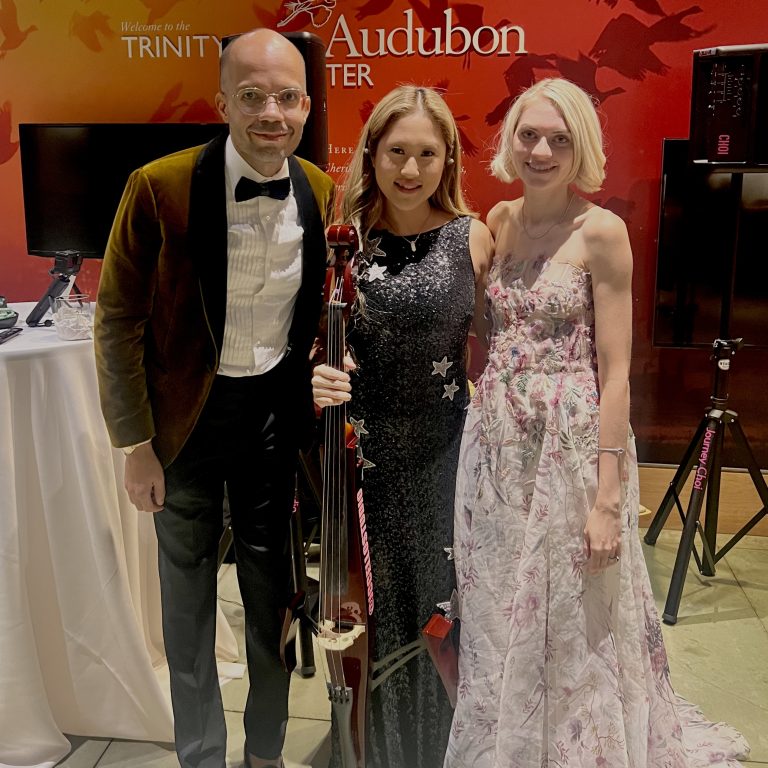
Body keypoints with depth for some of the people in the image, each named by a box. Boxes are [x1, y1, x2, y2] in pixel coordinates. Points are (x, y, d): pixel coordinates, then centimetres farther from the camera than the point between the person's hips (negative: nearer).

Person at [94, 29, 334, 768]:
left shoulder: (322, 193, -6)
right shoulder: (159, 188, -17)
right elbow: (119, 320, -11)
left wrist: (322, 396, 2)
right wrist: (136, 444, -10)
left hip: (275, 409, 3)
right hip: (188, 411, -2)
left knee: (270, 583, 17)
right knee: (188, 592, 12)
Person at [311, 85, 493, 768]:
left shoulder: (471, 238, -3)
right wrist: (315, 379, -16)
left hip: (444, 452, 0)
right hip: (361, 449, 1)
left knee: (439, 605, 12)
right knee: (366, 602, 13)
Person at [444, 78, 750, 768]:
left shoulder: (601, 231, -9)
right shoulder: (500, 220, 7)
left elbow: (614, 370, -12)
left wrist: (609, 497, -15)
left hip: (572, 445, -5)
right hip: (497, 445, 5)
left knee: (574, 628, 9)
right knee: (502, 619, 16)